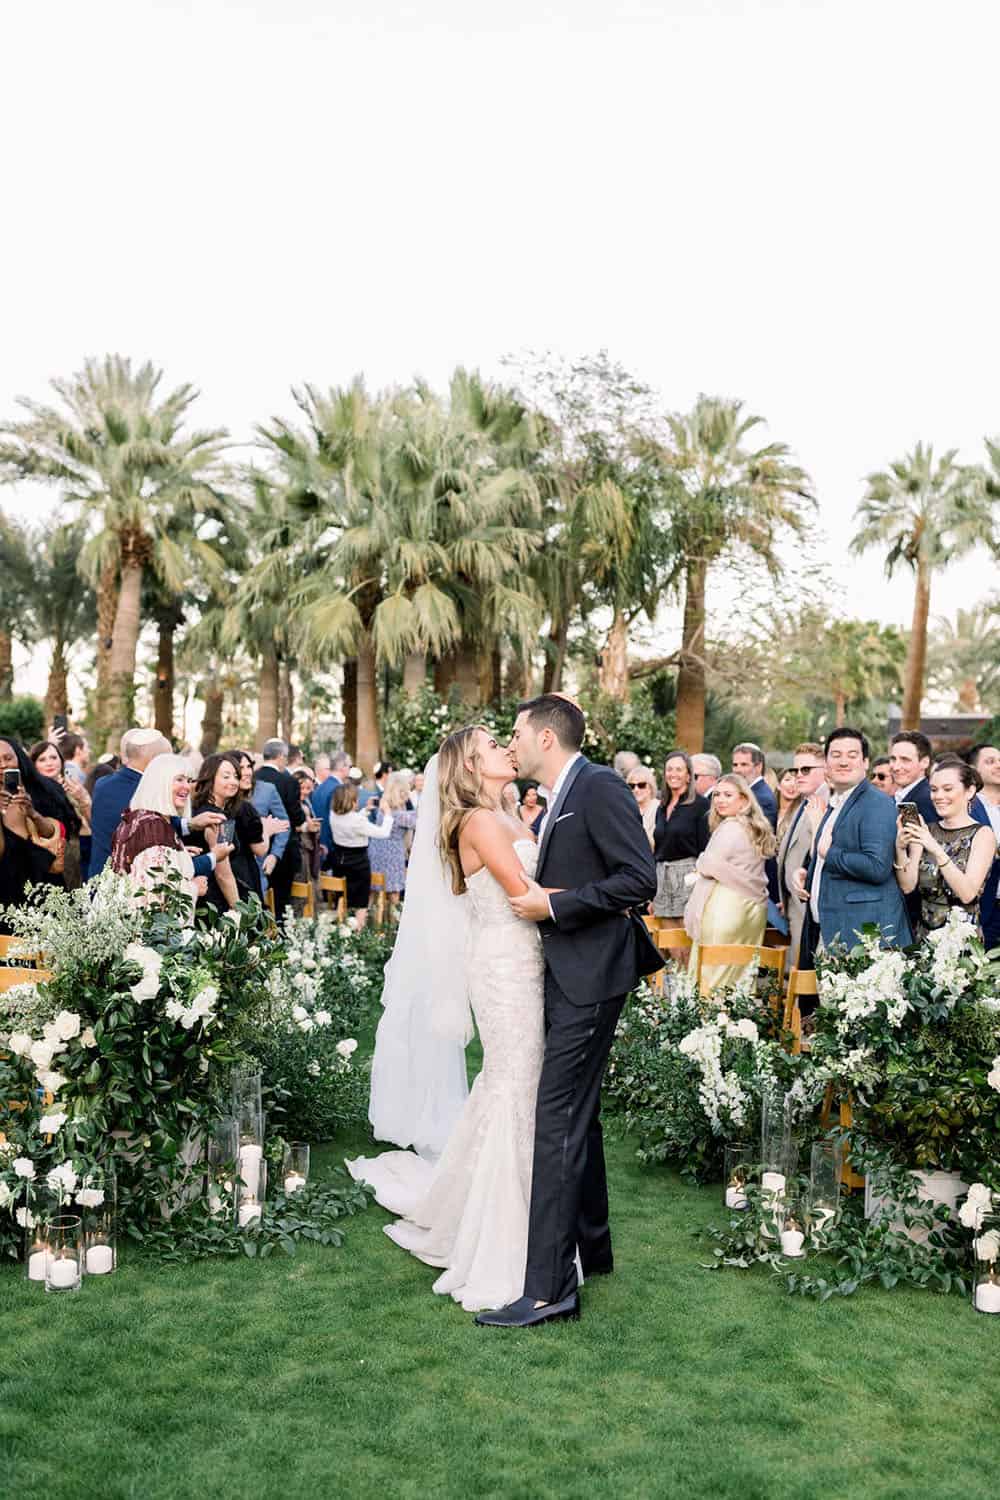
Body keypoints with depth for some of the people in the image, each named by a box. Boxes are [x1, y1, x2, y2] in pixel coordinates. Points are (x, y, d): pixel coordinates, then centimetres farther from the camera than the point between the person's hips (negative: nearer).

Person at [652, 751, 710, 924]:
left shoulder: (701, 804, -4)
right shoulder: (662, 808, 15)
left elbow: (705, 848, -9)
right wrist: (651, 895, 17)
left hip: (688, 876, -6)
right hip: (662, 877, 6)